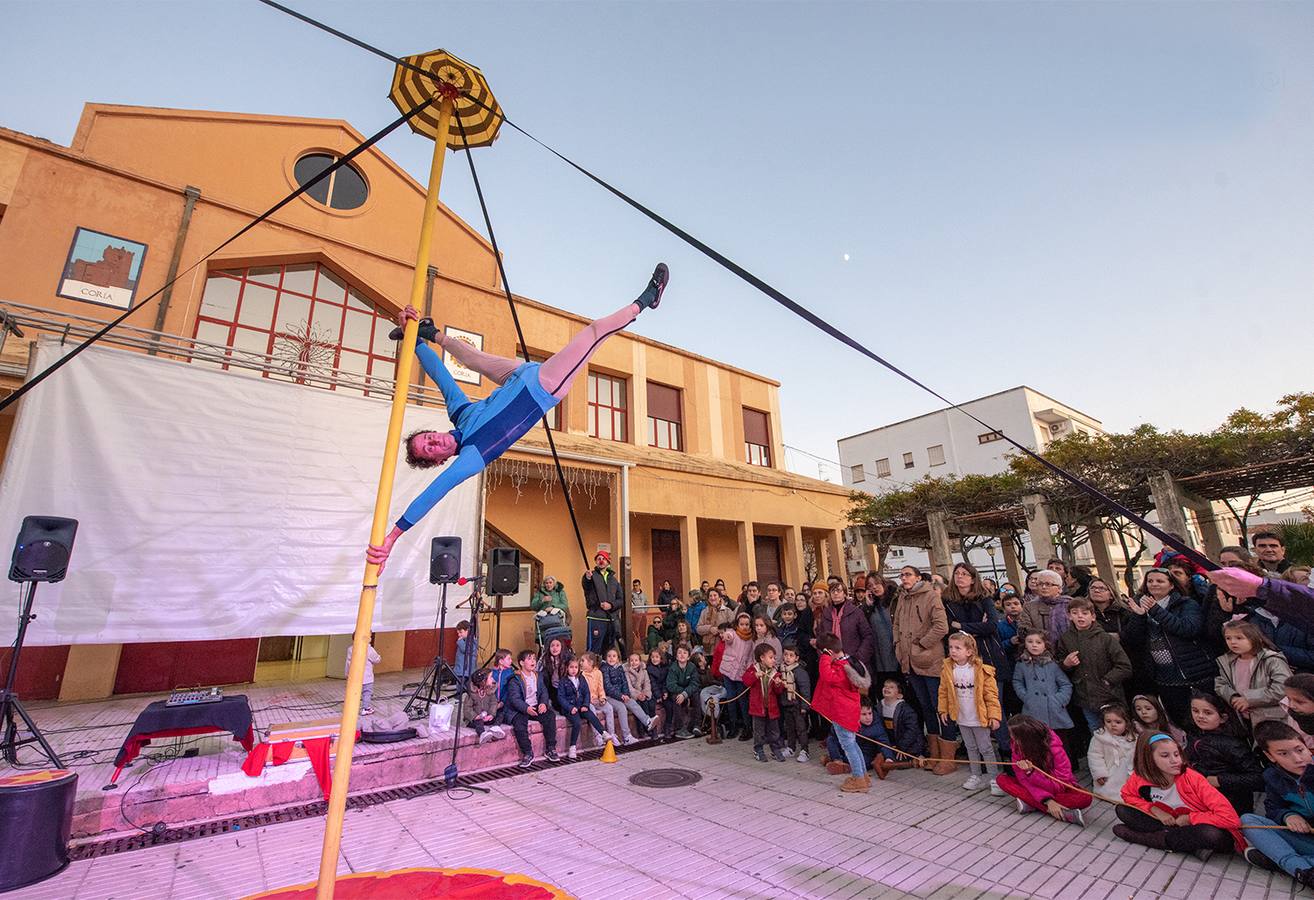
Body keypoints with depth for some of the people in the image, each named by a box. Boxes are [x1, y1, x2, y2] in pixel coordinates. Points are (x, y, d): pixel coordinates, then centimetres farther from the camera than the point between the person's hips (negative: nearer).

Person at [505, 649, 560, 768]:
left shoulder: (538, 675, 13)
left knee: (550, 715, -20)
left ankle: (550, 749, -7)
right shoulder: (514, 679, -7)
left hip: (536, 707, 4)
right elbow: (515, 698, -16)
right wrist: (526, 708, -32)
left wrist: (543, 703, -13)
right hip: (520, 709, -4)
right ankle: (528, 753, -16)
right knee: (519, 723, -32)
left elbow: (544, 692, 9)